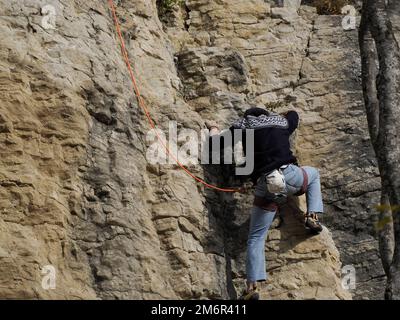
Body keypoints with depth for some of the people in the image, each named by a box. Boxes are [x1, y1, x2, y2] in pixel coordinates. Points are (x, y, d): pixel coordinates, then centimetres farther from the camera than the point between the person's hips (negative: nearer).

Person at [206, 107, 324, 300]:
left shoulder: (242, 127, 16)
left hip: (264, 185, -1)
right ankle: (313, 217, 19)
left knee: (256, 238, 6)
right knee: (313, 174, 36)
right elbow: (293, 114, 46)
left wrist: (214, 129, 37)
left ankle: (252, 286, -7)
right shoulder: (281, 122, 23)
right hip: (288, 174, 1)